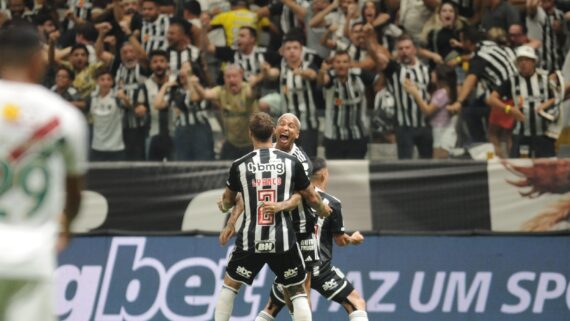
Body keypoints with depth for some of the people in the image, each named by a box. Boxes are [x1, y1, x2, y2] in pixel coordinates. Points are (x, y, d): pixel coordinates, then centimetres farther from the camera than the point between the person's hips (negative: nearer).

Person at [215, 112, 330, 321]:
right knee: (297, 292, 11)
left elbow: (228, 200, 19)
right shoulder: (291, 162, -1)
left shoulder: (240, 166, 0)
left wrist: (222, 206, 44)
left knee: (230, 285, 20)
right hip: (283, 240, 0)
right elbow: (312, 198, 11)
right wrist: (323, 211, 35)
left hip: (250, 240, 0)